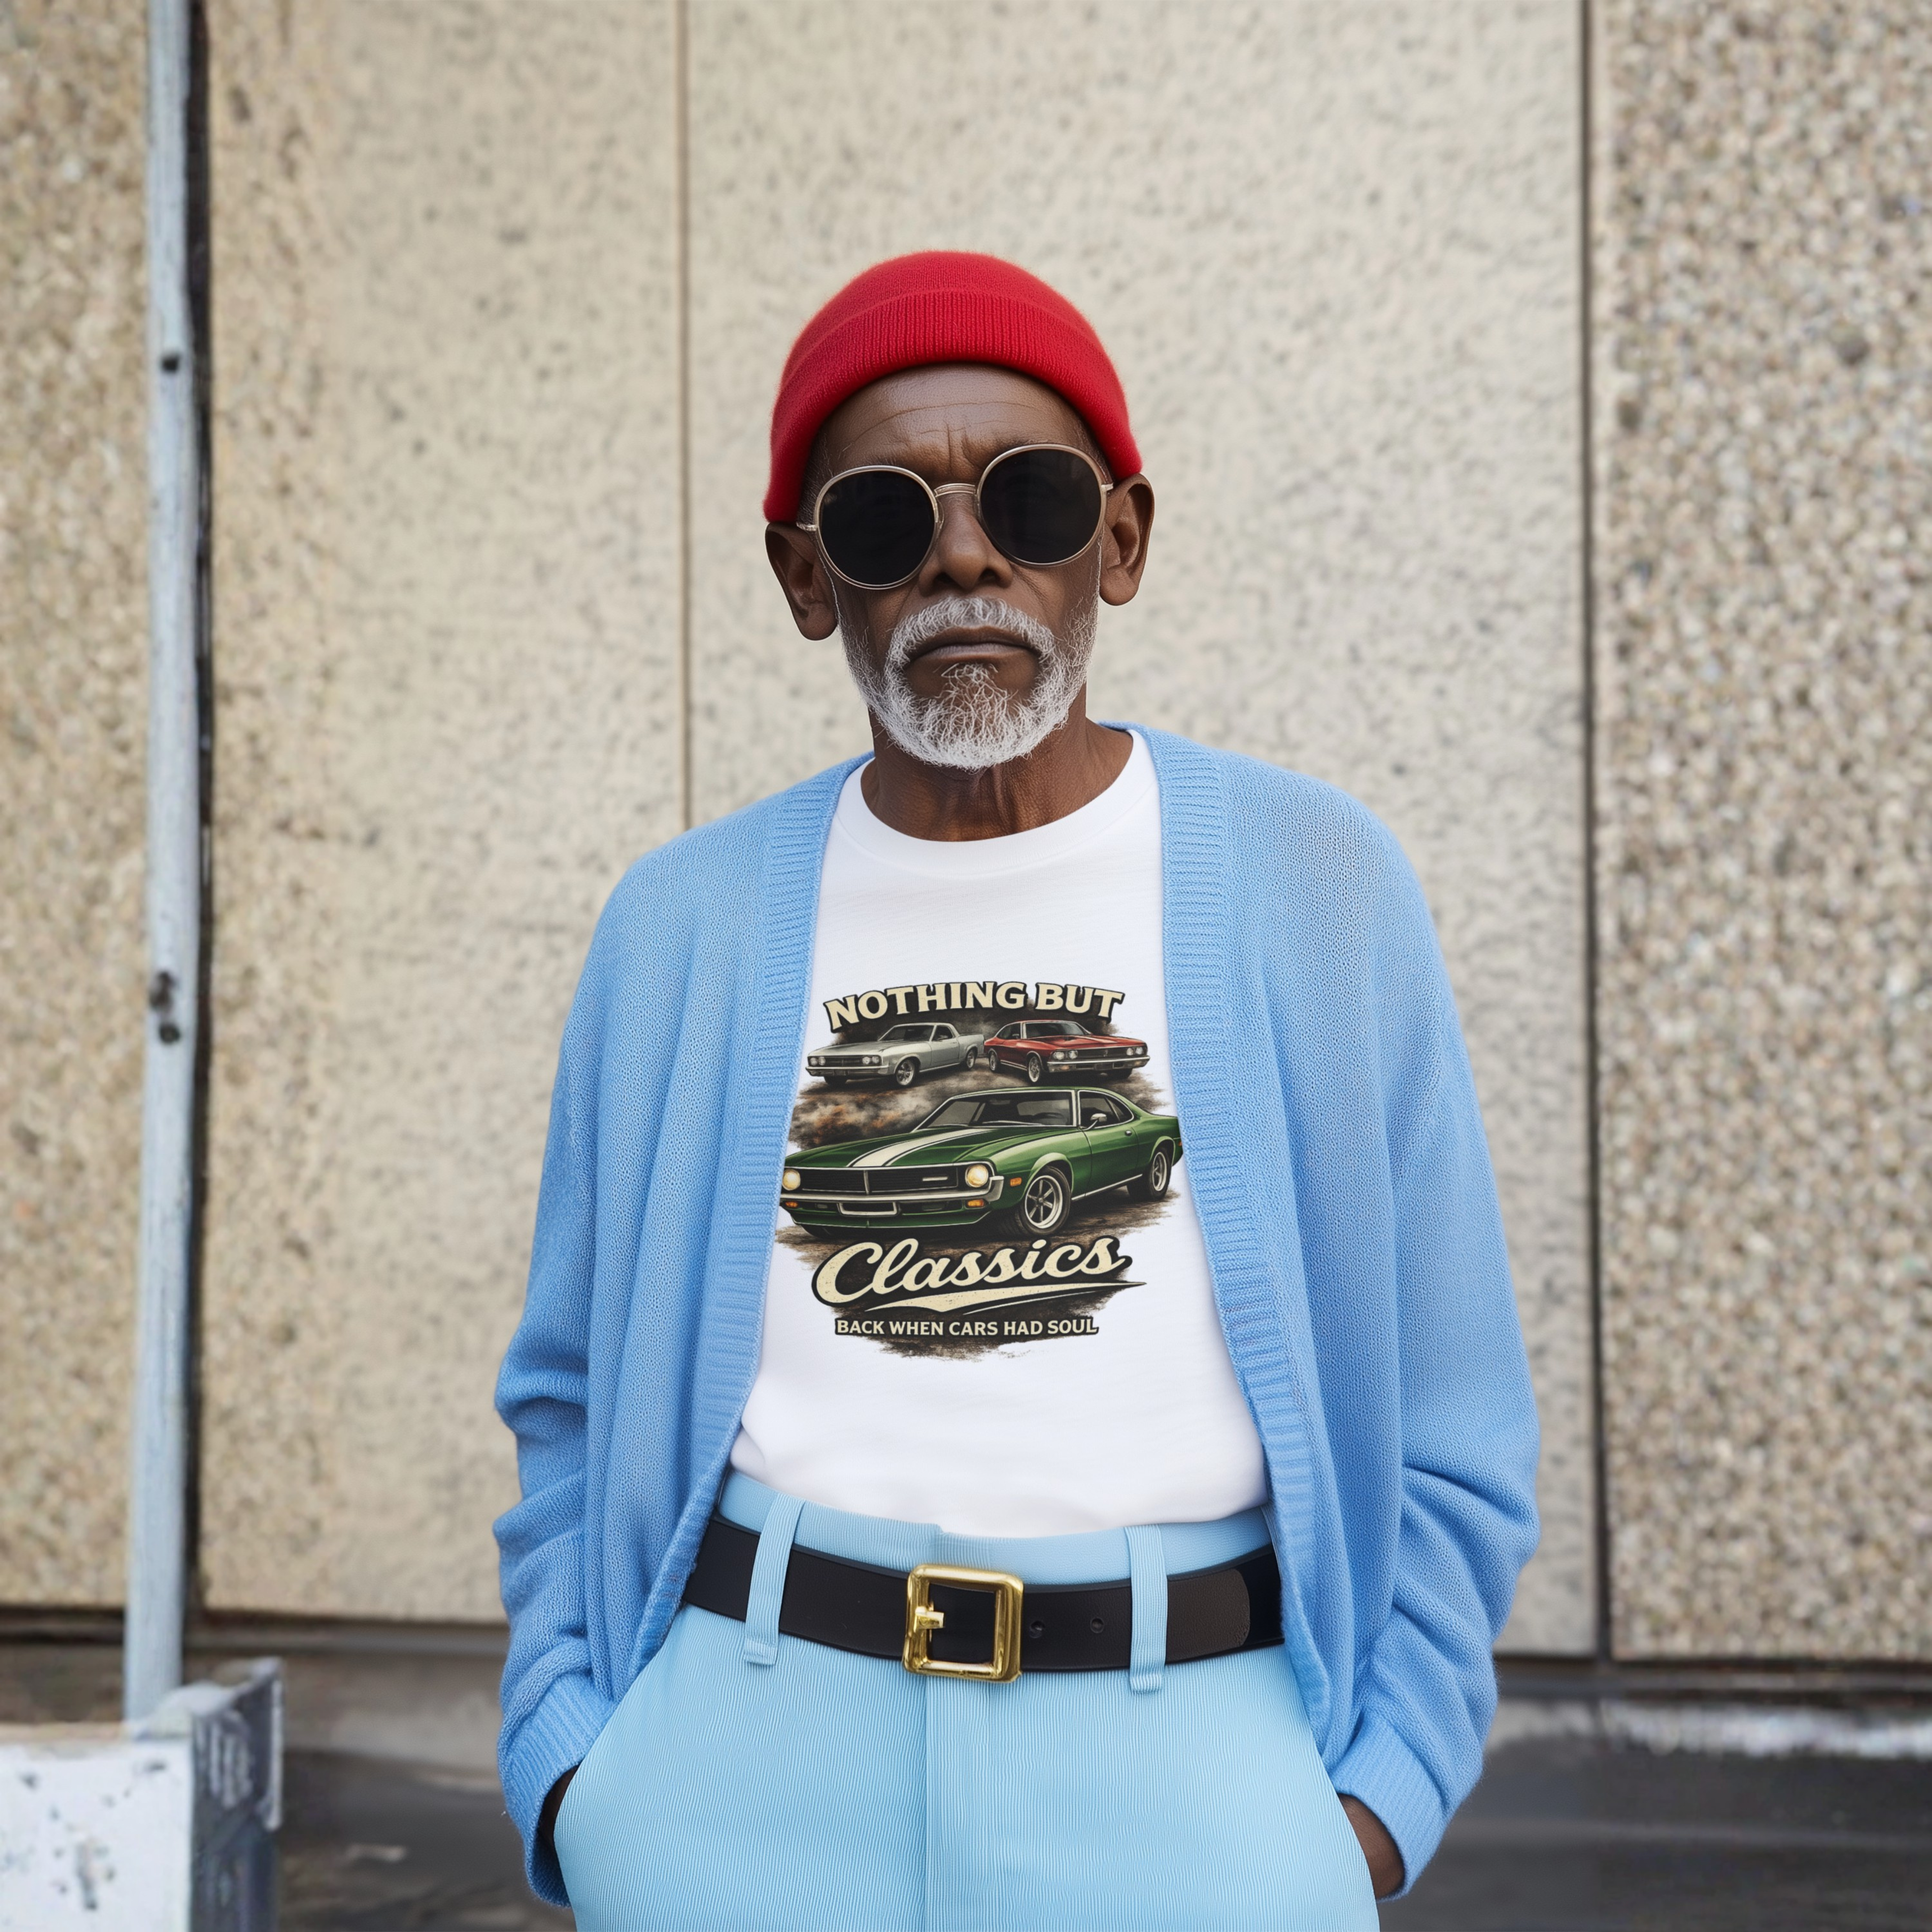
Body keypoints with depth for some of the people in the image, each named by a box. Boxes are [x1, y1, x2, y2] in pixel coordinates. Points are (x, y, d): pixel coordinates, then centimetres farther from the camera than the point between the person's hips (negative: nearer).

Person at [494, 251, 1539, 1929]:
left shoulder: (1311, 884, 3)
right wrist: (567, 1755, 2)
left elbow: (1445, 1411, 4)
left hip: (1181, 1748, -1)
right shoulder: (688, 922, 6)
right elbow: (578, 1400, 13)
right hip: (748, 1755, 1)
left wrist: (1378, 1793, -4)